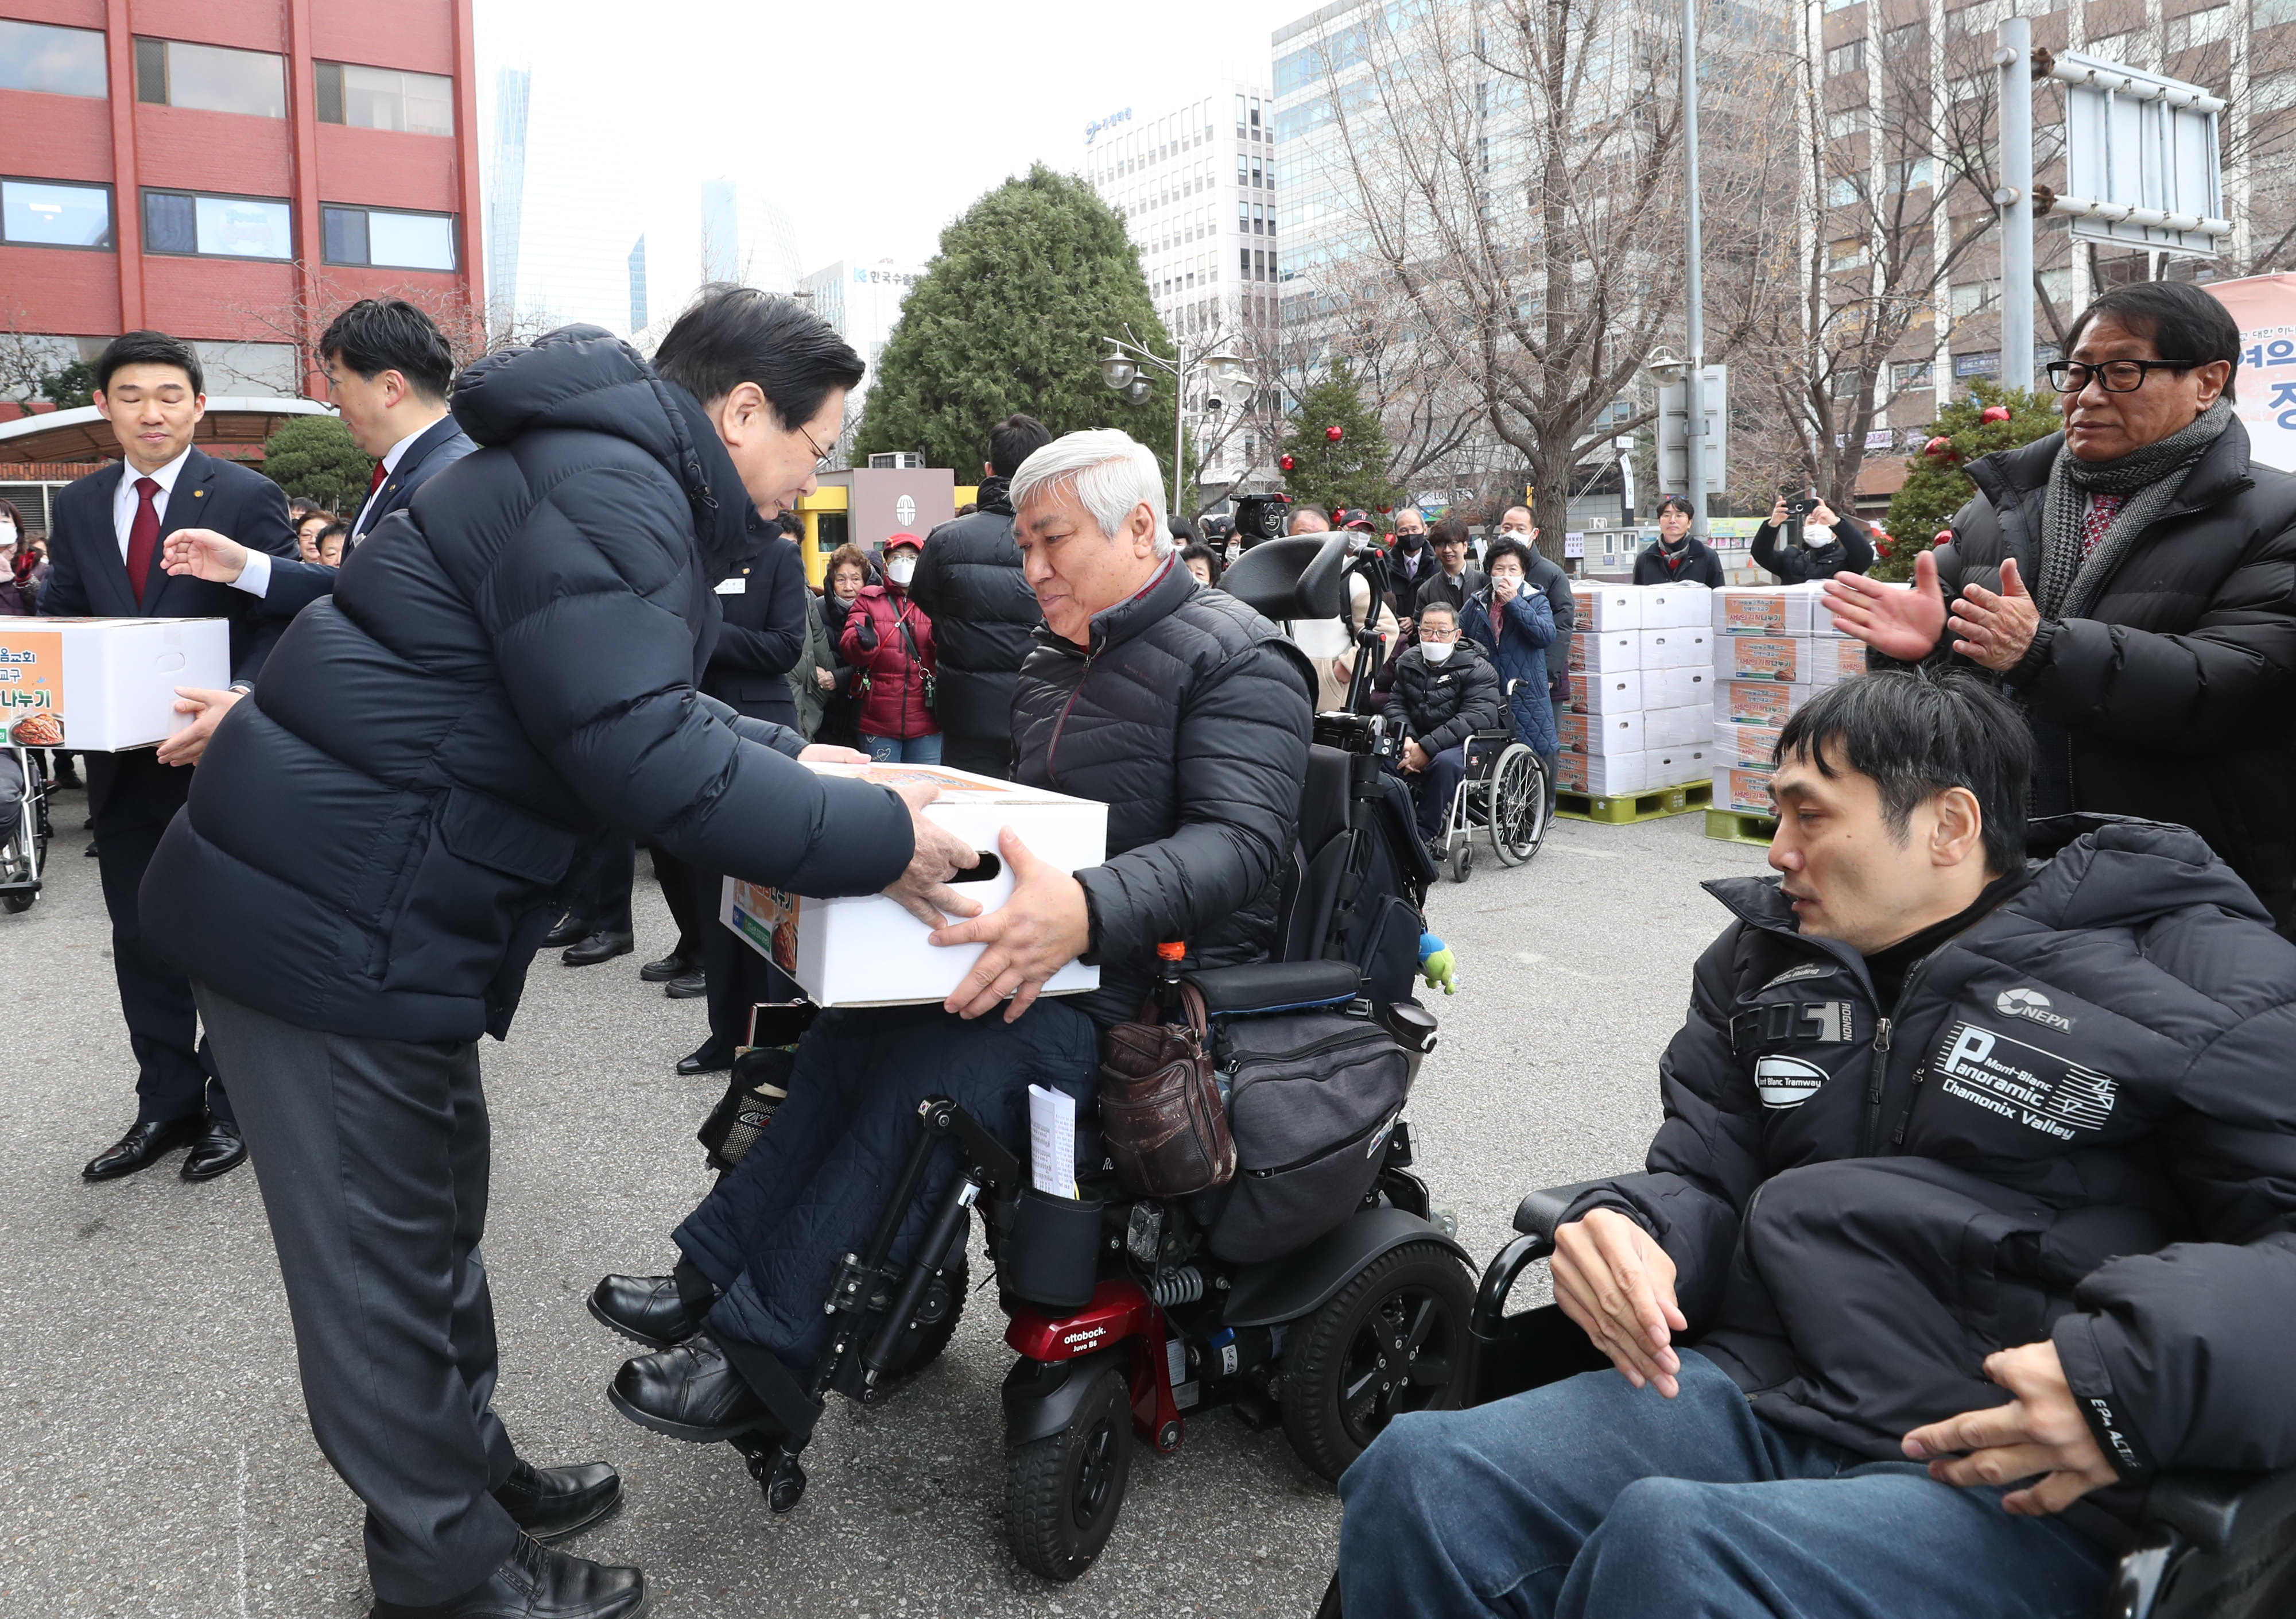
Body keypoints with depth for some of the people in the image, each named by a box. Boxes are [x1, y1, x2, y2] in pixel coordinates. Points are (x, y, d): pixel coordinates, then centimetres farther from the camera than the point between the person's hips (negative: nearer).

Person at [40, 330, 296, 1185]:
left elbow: (282, 621, -14)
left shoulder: (249, 497, -8)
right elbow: (59, 624, 11)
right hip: (123, 764, 5)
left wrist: (237, 703, -31)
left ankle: (232, 1105, 23)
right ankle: (166, 1106, 28)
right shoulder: (78, 506, 8)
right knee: (141, 945, 13)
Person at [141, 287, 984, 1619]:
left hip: (370, 906, 11)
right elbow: (640, 754, -29)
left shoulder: (618, 479, 13)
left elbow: (644, 698, 24)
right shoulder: (606, 489, -20)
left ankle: (470, 1471, 38)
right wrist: (877, 840, -25)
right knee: (382, 1257, 4)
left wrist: (799, 759, 16)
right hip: (333, 921, -11)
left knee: (435, 1209, 21)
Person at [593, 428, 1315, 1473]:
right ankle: (717, 1274, -9)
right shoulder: (1051, 663, 16)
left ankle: (764, 1353, -19)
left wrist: (1091, 908, -40)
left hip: (1156, 982, -8)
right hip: (1053, 951, 8)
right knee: (855, 1028, -15)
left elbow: (1240, 840, -23)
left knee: (929, 1067, -26)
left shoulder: (1235, 661, -10)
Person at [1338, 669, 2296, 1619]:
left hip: (2024, 1489, -4)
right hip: (1757, 1392, 5)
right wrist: (1626, 1229, -7)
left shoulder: (2193, 974, 0)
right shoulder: (1760, 959, 17)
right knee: (1419, 1472, -21)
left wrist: (2142, 1373, -24)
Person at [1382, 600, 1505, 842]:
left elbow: (1476, 717, -20)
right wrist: (1407, 738, -17)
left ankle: (1424, 835, -28)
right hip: (1417, 739, 5)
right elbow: (1395, 703, 6)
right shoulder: (1408, 663, 12)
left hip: (1466, 742, -5)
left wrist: (1427, 747, -27)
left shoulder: (1477, 668, -7)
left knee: (1445, 762, -39)